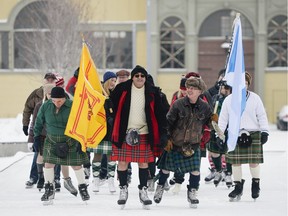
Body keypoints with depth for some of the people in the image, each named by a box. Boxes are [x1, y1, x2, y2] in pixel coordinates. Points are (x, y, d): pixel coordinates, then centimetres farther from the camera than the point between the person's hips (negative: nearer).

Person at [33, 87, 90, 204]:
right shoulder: (45, 106, -10)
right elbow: (39, 122, 5)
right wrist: (37, 137, 5)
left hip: (70, 140, -2)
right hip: (52, 140, 2)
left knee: (76, 165, 1)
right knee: (48, 163, -4)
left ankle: (82, 188, 19)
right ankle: (49, 189, 12)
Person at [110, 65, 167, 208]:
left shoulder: (152, 92, 1)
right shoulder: (122, 90, -3)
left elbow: (159, 114, 3)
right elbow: (113, 107, 4)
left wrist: (163, 133, -1)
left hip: (144, 133, 1)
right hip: (124, 133, -1)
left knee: (143, 162, 5)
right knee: (122, 162, 1)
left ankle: (143, 191, 16)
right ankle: (123, 189, 16)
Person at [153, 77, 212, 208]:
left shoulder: (205, 107, -5)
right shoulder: (178, 104, -12)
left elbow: (209, 123, 10)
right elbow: (169, 121, -6)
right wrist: (167, 138, -8)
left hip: (193, 144, 1)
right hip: (174, 143, -1)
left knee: (195, 169, -8)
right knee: (166, 167, 10)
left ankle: (192, 192, 10)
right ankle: (160, 188, 33)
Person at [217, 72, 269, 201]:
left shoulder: (255, 98, 4)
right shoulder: (228, 100, 6)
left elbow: (262, 116, 4)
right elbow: (223, 118, 9)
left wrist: (264, 132, -3)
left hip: (253, 134, -1)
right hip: (235, 135, 1)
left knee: (254, 161, -1)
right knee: (235, 161, 1)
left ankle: (256, 184, 19)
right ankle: (238, 187, 13)